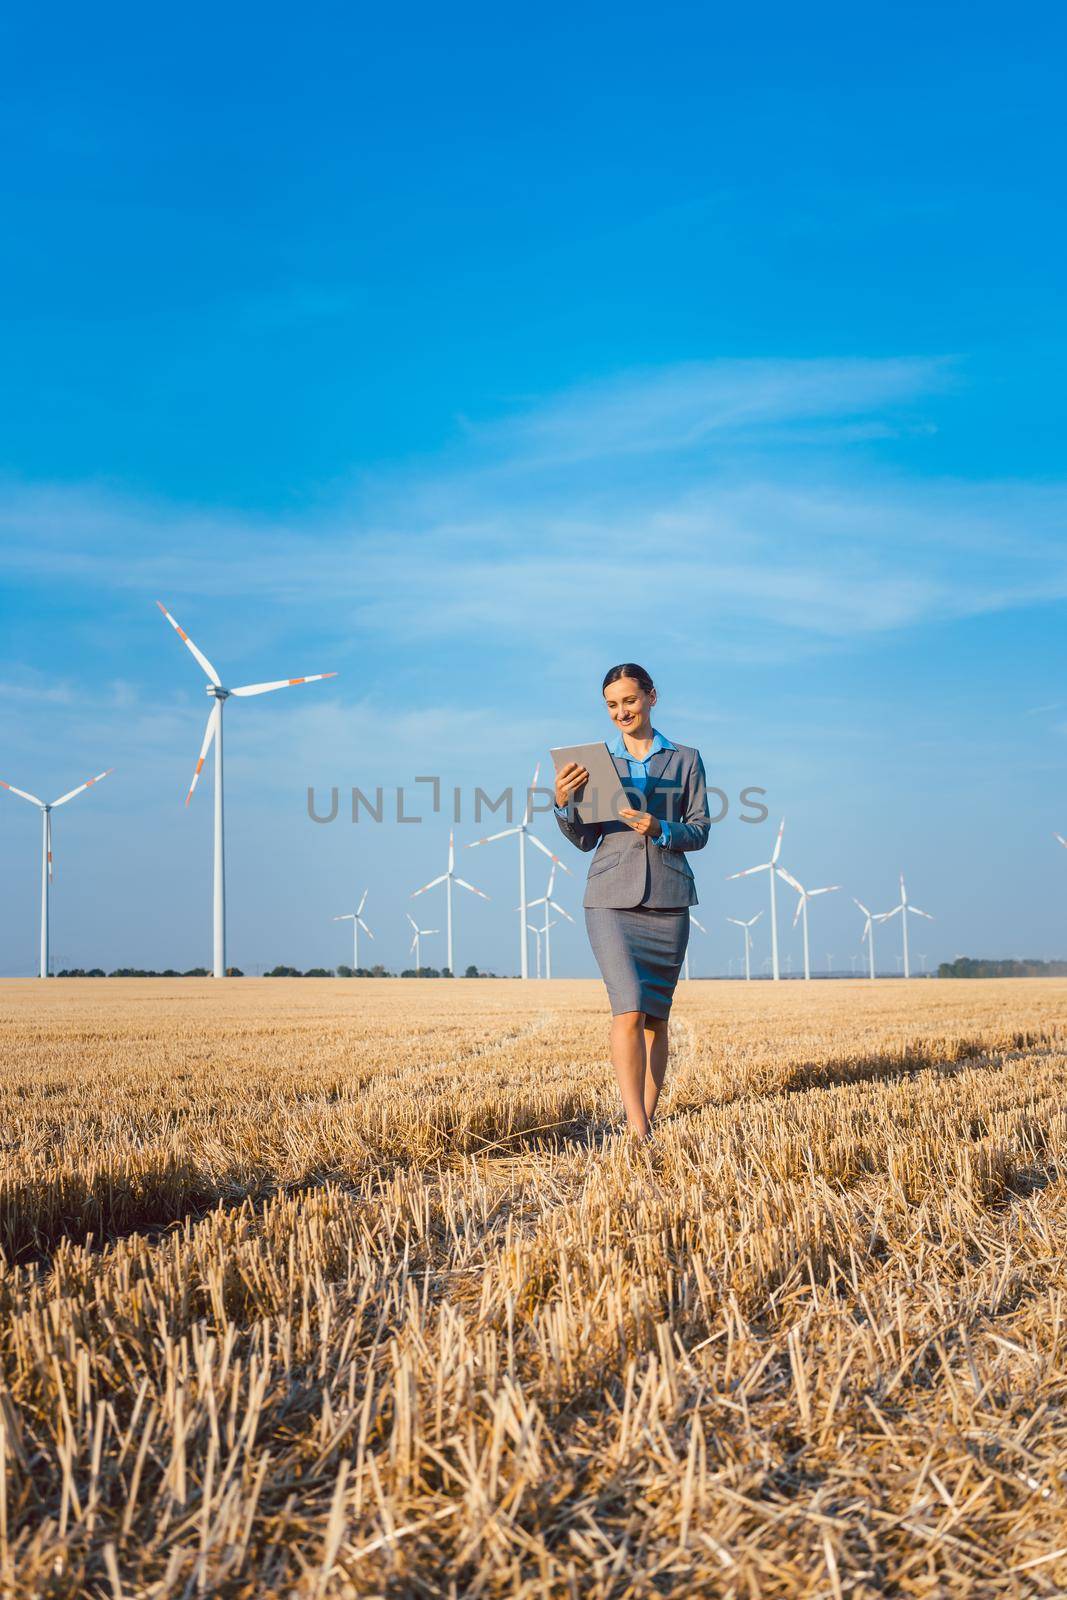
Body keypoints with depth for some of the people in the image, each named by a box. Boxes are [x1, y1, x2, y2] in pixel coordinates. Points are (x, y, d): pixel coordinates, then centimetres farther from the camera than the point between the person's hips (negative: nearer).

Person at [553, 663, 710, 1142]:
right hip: (612, 898, -1)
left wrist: (659, 829, -13)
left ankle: (648, 1119, 14)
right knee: (629, 1008, -15)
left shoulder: (685, 759, 11)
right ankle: (638, 1130, -19)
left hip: (668, 899, 1)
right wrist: (564, 803, -8)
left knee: (656, 1015, 4)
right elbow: (585, 839, 10)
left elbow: (700, 831, 6)